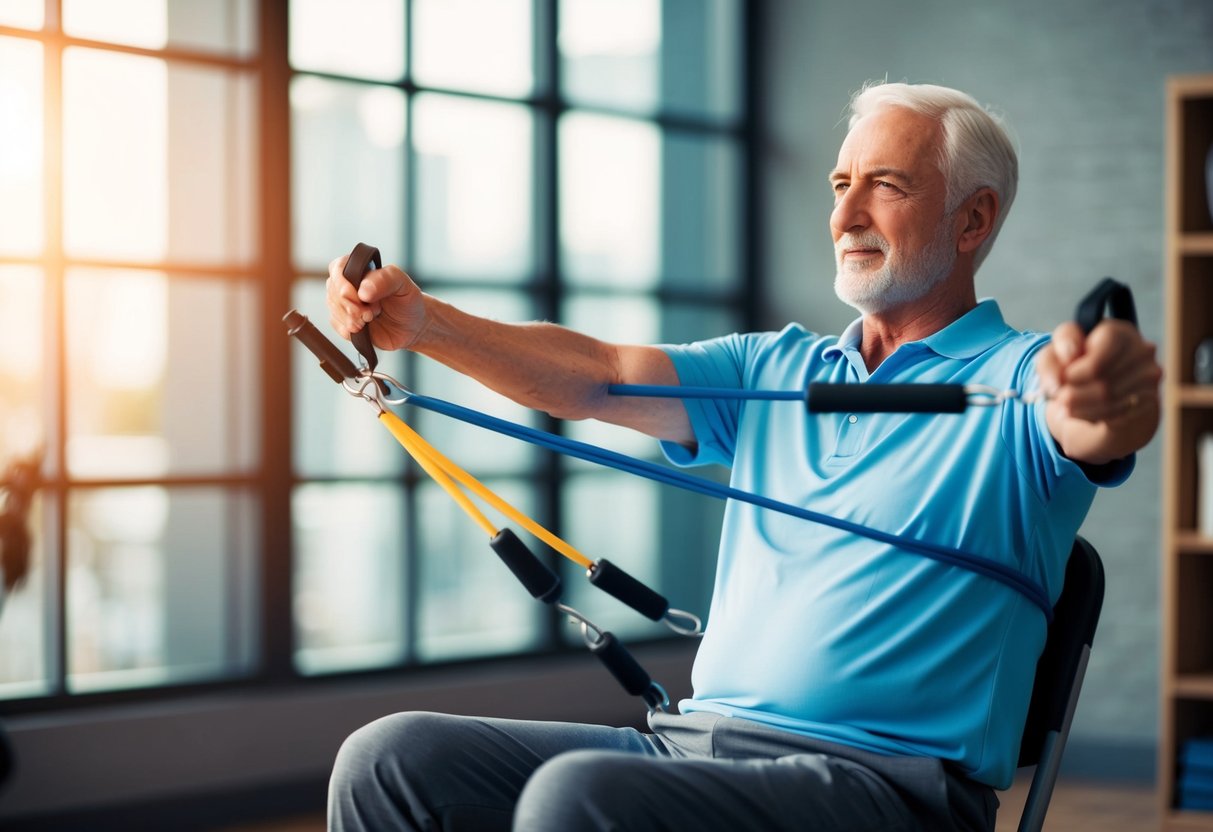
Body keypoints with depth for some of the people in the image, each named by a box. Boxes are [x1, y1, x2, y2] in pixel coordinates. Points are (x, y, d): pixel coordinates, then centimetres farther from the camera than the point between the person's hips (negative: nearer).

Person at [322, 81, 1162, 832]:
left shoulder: (1018, 378, 0)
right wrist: (423, 321, -10)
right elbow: (596, 378, 7)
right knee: (390, 760, -9)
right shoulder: (776, 370, 20)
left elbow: (1102, 428, -24)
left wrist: (1113, 386, -49)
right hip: (691, 736, 7)